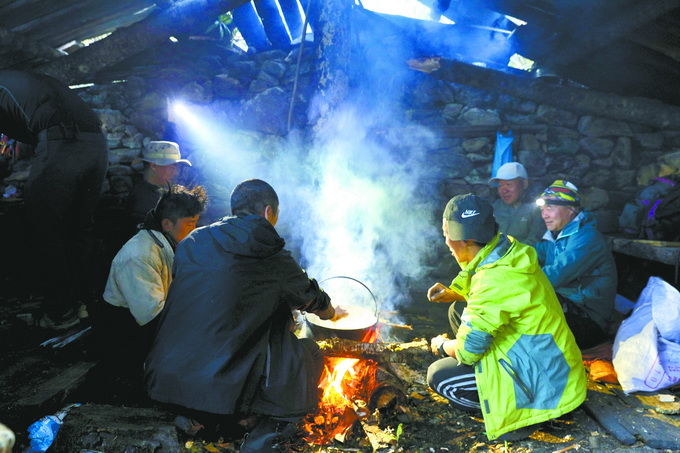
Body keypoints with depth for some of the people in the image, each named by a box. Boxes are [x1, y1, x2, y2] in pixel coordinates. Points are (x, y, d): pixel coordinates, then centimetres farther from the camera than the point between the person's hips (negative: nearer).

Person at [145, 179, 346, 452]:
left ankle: (188, 417, 25)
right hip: (222, 388, -6)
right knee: (308, 353, 13)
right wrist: (333, 313, 36)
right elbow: (313, 300, 11)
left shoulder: (191, 243, 6)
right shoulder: (275, 261, -6)